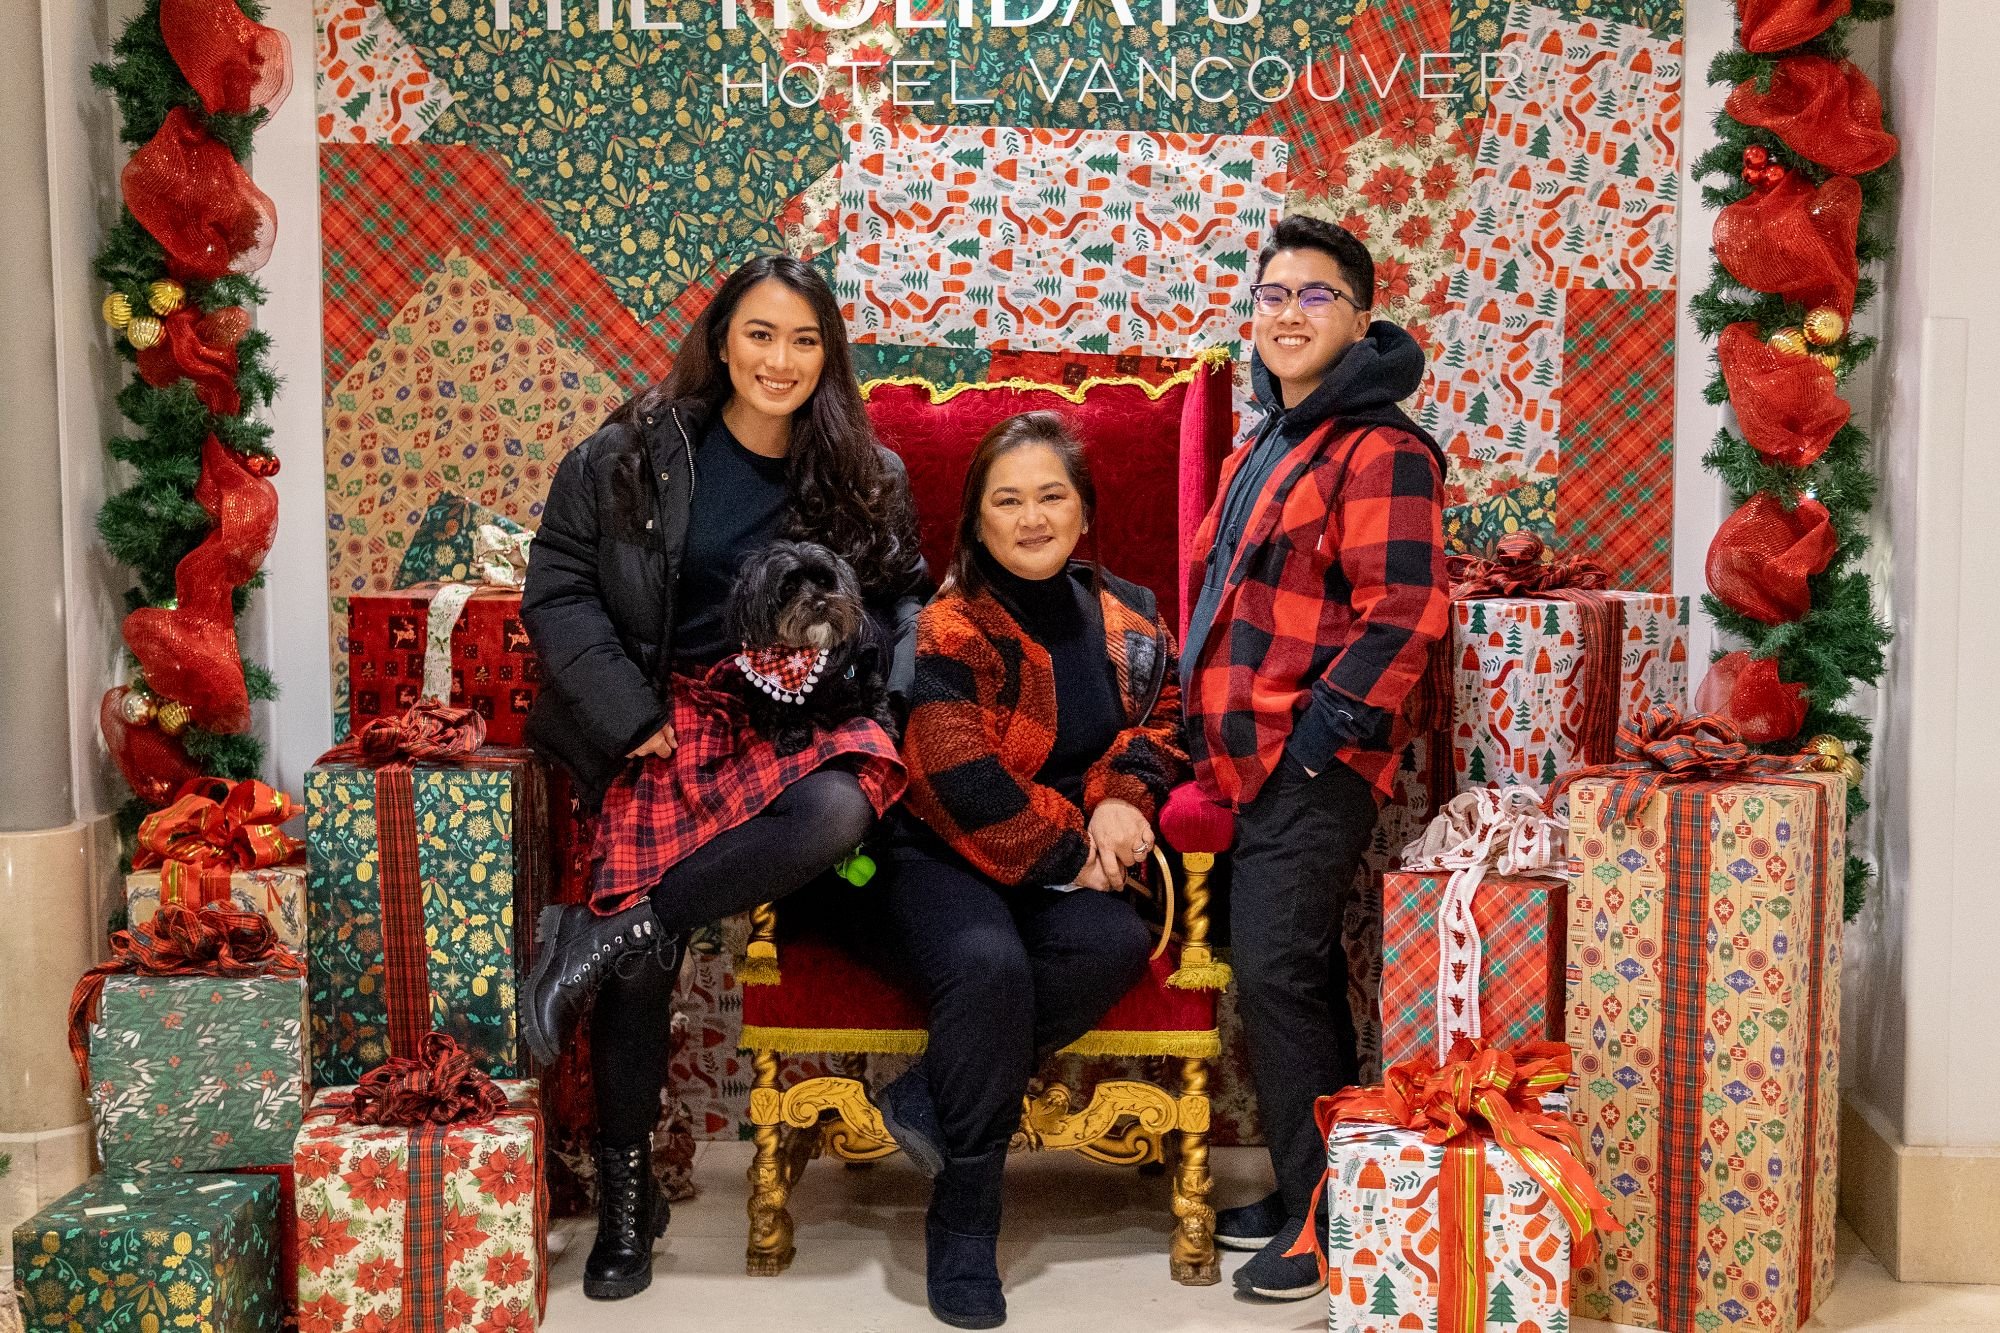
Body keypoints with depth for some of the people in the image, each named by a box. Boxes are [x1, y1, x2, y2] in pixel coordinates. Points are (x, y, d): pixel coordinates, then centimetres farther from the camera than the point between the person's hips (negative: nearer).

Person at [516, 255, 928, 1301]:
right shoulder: (629, 457, 5)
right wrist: (634, 720, -8)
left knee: (839, 810, -37)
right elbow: (557, 596, 3)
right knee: (640, 965, -22)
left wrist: (890, 694, -3)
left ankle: (599, 935, -21)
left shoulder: (867, 477, 12)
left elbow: (905, 598, 19)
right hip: (665, 723, -1)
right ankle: (626, 1192, 1)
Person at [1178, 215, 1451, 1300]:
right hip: (1257, 760, 9)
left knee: (1277, 974, -10)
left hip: (1312, 764, -9)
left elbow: (1403, 616, -19)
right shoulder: (1270, 445, 19)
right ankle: (1308, 1197, 25)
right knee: (1296, 974, 14)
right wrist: (1214, 735, 19)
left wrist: (1323, 732, -19)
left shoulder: (1381, 448, -11)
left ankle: (1323, 1220, 2)